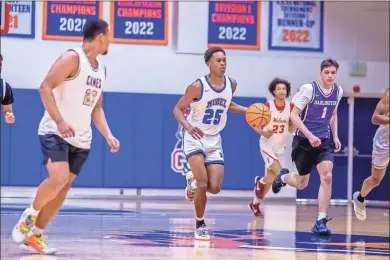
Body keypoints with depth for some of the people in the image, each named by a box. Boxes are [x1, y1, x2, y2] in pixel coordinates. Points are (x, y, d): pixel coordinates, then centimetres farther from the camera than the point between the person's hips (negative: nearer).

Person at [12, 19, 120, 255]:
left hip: (81, 139, 8)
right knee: (58, 179, -24)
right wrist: (59, 121, -27)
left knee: (63, 189, 4)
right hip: (55, 133, -8)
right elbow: (45, 87, -18)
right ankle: (29, 216, 0)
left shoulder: (101, 69, 14)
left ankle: (34, 236, 13)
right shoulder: (72, 58, -12)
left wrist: (109, 136, 6)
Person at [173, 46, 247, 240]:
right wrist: (187, 126, -29)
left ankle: (193, 180, 28)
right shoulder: (198, 86, -17)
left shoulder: (231, 84, -1)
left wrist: (248, 111, 7)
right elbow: (178, 109, -10)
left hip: (214, 140, 5)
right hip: (195, 138, -5)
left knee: (215, 188, -6)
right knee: (203, 184, -15)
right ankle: (200, 225, 5)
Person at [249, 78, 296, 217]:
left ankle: (255, 204, 24)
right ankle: (260, 182, 8)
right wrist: (263, 132, -29)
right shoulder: (267, 107, -15)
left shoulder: (291, 107, -3)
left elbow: (291, 130, 3)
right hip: (267, 144, -5)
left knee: (271, 177, 9)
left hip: (280, 147, 5)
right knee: (279, 173, -22)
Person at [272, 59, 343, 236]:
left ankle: (321, 221, -14)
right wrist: (310, 136, -23)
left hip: (324, 141, 3)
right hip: (304, 141, -3)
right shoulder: (309, 89, -15)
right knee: (301, 183, 9)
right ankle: (283, 177, 46)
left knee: (327, 176, -18)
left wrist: (335, 136, 9)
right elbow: (294, 115, -14)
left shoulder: (338, 91, 1)